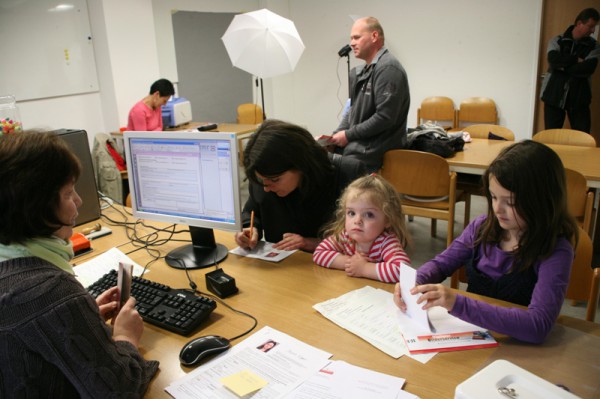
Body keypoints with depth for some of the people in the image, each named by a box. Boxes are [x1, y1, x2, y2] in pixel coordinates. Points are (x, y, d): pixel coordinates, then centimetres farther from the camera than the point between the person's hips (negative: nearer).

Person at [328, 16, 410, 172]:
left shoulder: (388, 68, -13)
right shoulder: (362, 71, 17)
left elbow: (384, 117, -21)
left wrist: (348, 135, -13)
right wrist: (336, 134, 4)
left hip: (371, 152, -9)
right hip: (357, 145, 9)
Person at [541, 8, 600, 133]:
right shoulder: (557, 41, 3)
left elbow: (588, 69, -12)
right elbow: (553, 60, -16)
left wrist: (563, 67, -11)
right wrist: (576, 59, -11)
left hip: (579, 97, 1)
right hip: (554, 95, -1)